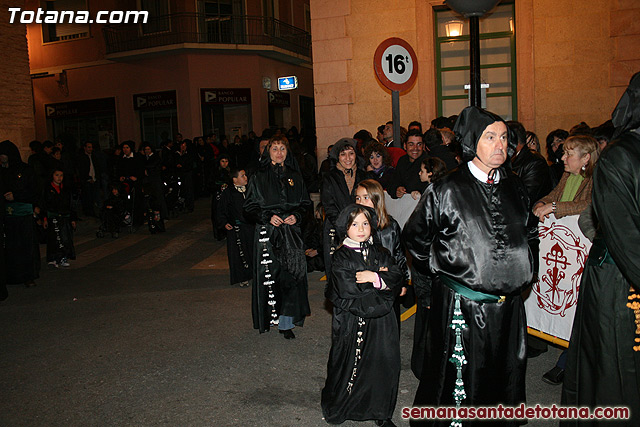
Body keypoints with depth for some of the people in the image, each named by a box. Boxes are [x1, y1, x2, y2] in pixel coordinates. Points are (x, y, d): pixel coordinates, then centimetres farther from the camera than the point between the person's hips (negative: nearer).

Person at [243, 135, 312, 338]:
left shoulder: (295, 177, 11)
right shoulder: (258, 178, 4)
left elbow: (305, 203, 15)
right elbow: (250, 207, 3)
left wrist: (296, 215, -4)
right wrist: (268, 217, -12)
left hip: (291, 231, 2)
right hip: (267, 232, -2)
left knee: (291, 274, -2)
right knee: (269, 274, -3)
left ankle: (286, 322, 7)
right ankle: (269, 316, 14)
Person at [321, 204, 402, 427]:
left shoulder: (380, 253, 10)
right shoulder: (341, 257, -6)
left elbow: (396, 276, 0)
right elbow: (347, 289, -17)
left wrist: (374, 278, -16)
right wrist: (380, 278, -9)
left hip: (380, 319, 4)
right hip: (352, 320, -4)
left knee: (383, 363, 6)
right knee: (350, 365, 4)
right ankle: (338, 409, 26)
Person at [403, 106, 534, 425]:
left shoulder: (515, 189, 7)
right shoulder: (447, 190, -9)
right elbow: (414, 236, 0)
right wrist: (438, 270, 3)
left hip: (508, 304, 6)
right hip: (460, 303, -5)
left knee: (505, 376, 17)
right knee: (457, 378, 4)